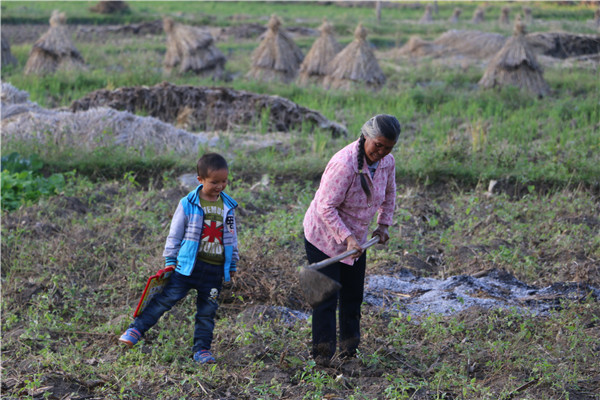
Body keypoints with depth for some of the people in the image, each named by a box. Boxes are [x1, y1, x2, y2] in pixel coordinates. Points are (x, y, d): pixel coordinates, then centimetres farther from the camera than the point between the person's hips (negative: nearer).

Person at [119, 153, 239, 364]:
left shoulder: (228, 206, 5)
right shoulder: (188, 204, -6)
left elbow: (232, 237, 15)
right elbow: (175, 234, 0)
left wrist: (232, 265, 16)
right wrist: (170, 261, -1)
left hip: (215, 271, 3)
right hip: (189, 265, -3)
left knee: (207, 311, 7)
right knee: (167, 297, -5)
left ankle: (202, 349, 18)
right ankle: (136, 329, 5)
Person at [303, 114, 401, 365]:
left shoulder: (387, 162, -7)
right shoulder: (345, 163, -31)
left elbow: (389, 193, 15)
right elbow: (325, 206, -29)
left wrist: (384, 225, 9)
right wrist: (348, 238, -32)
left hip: (355, 238, 7)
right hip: (324, 236, -7)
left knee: (353, 295, 15)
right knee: (327, 296, -5)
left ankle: (350, 345, 30)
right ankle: (323, 352, 5)